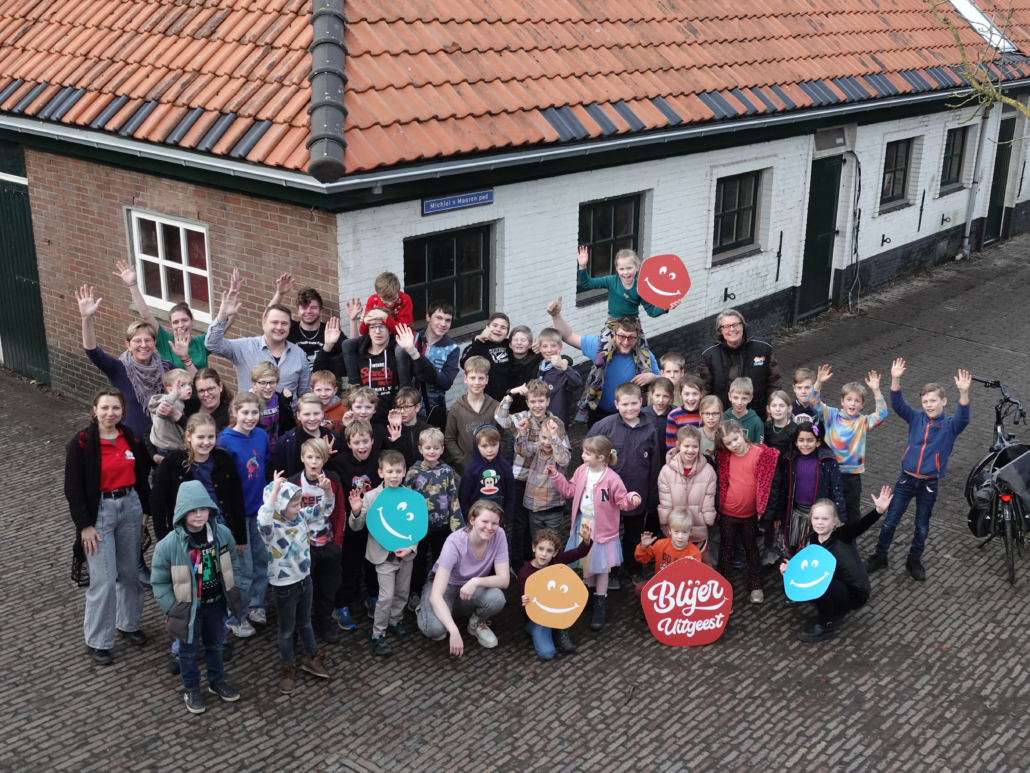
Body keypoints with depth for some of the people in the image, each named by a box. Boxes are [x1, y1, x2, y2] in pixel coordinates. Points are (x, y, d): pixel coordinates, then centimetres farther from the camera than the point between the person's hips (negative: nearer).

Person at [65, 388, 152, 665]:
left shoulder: (130, 437, 2)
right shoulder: (82, 442, -11)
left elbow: (141, 476, 12)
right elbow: (73, 488, -9)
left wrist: (144, 511, 10)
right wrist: (84, 525, -12)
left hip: (130, 507, 5)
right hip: (99, 512, -4)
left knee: (130, 572, 14)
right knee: (104, 581, -6)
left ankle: (128, 623, 35)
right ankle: (97, 641, 10)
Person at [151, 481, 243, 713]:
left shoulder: (222, 534, -14)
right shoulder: (168, 544, -23)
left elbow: (233, 565, 2)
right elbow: (160, 582, -13)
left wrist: (233, 593, 0)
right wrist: (172, 609, -13)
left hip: (215, 604, 3)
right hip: (188, 608, -3)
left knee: (215, 644, 23)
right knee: (189, 650, 17)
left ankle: (217, 681, 46)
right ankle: (191, 689, 39)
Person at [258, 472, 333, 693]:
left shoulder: (301, 516, -7)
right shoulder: (270, 527, -27)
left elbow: (324, 508, 1)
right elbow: (263, 522, -51)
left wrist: (327, 489, -20)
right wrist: (274, 491, -55)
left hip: (305, 578, 5)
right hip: (285, 585, -5)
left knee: (305, 622, 25)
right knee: (287, 629, 14)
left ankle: (313, 658, 43)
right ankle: (287, 668, 33)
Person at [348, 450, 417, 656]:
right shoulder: (370, 497, -11)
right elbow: (357, 526, -6)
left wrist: (411, 547, -14)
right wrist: (356, 511, -26)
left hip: (406, 553, 3)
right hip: (383, 554, -3)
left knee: (402, 592, 16)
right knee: (386, 596, -7)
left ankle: (396, 621, 40)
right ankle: (377, 635, 7)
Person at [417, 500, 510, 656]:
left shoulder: (498, 535, -21)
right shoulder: (455, 543, -31)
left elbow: (504, 580, -18)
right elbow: (436, 595, -36)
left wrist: (477, 581, -38)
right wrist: (454, 632, -47)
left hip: (471, 590, 3)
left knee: (496, 598, -31)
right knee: (435, 629, -32)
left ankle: (476, 623, 4)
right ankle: (425, 610, 6)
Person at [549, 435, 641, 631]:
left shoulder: (611, 478, -22)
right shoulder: (581, 471, -4)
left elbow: (622, 501, -16)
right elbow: (569, 490, 7)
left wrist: (632, 499, -37)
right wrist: (555, 476, 2)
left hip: (602, 530, -5)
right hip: (582, 526, 5)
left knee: (601, 568, 8)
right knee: (586, 563, 21)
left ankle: (600, 604, 22)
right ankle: (591, 592, 43)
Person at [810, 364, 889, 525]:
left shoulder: (863, 422, -3)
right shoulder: (832, 415, -3)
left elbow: (881, 415, -17)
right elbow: (814, 402, -13)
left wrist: (876, 391, -28)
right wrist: (819, 383, -30)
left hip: (852, 474, 0)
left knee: (852, 509, 12)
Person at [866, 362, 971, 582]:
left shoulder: (950, 425, -7)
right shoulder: (915, 418, -1)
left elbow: (963, 418, -27)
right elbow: (897, 404, -13)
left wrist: (964, 393, -44)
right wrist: (896, 380, -30)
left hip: (929, 484, -1)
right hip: (906, 479, 1)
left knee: (922, 525, 14)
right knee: (890, 521, 7)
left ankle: (914, 560, 33)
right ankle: (879, 556, 24)